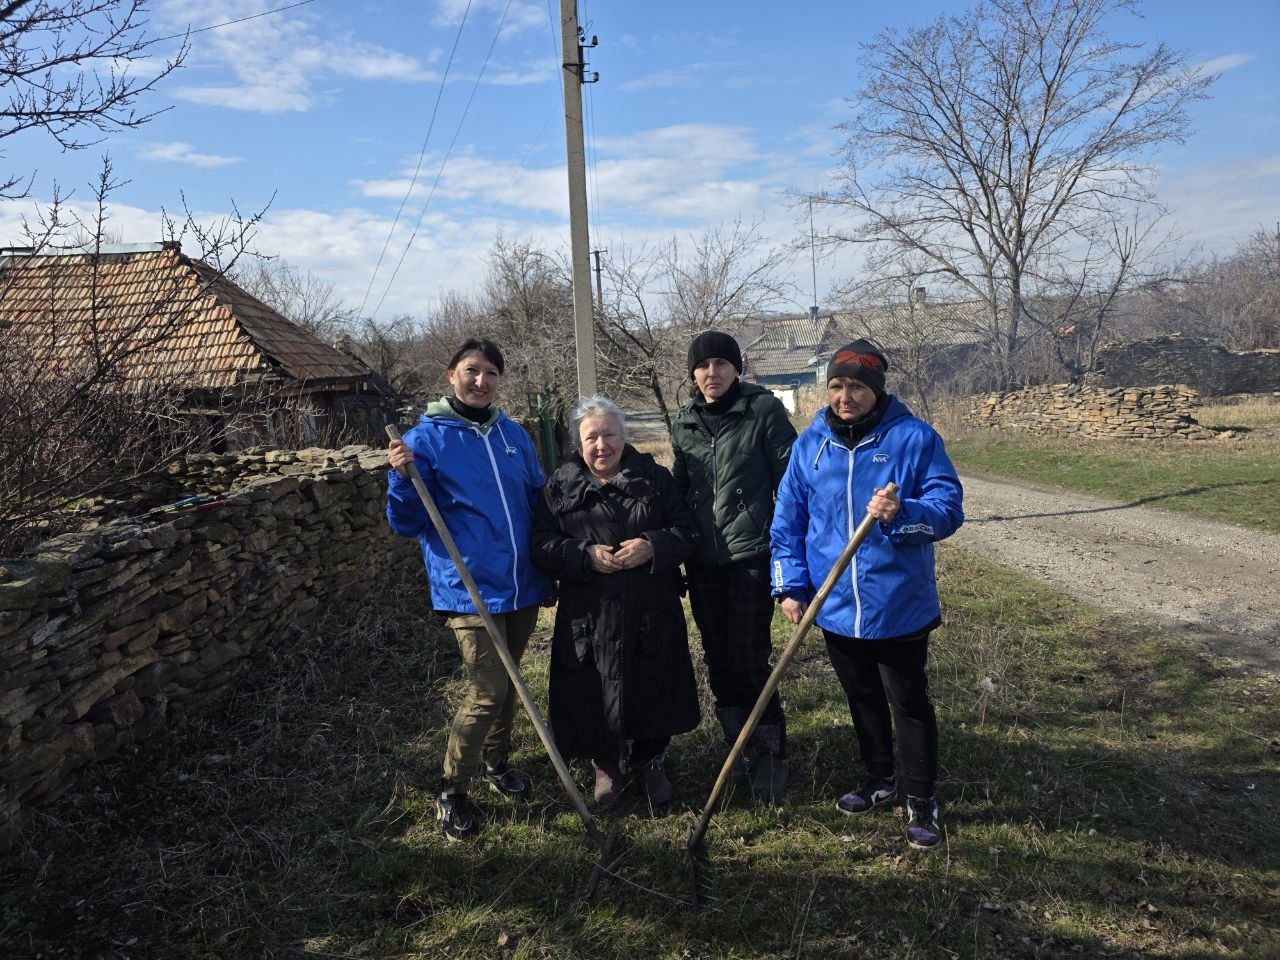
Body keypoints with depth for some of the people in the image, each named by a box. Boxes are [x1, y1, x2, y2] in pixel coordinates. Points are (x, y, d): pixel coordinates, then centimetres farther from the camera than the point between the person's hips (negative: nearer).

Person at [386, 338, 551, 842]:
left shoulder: (514, 435, 7)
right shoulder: (426, 439, -7)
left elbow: (539, 502, 19)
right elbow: (408, 524, -6)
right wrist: (402, 478, -23)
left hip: (523, 585, 5)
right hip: (470, 588, -5)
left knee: (507, 682, 19)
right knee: (487, 691, -10)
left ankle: (496, 761, 42)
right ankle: (451, 790, 12)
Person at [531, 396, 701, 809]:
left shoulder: (654, 477, 4)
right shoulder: (559, 486, 3)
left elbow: (687, 531, 3)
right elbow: (541, 546, -2)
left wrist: (653, 546, -17)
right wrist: (586, 556, -18)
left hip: (653, 614, 1)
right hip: (588, 618, 0)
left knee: (655, 688, 7)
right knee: (593, 694, 3)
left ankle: (650, 761, 33)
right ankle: (608, 765, 29)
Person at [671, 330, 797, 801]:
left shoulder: (764, 410, -6)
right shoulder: (683, 424, 9)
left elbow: (790, 481, -6)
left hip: (751, 556, -5)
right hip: (703, 562, 5)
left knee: (750, 660, -4)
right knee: (718, 660, 12)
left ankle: (771, 754, 16)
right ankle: (738, 746, 29)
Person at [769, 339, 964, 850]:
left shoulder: (915, 438, -11)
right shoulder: (810, 444, 0)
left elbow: (949, 508, -14)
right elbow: (788, 521, 5)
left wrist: (902, 514, -34)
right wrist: (790, 587, -1)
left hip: (900, 607, -4)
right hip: (836, 608, 4)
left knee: (909, 704, 10)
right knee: (863, 700, 21)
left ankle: (922, 800, 27)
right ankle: (879, 779, 42)